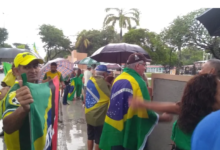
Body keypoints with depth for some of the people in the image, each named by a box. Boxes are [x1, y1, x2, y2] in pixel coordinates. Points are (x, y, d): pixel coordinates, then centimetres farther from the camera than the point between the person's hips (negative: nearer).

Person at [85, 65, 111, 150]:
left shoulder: (90, 80, 3)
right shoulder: (103, 83, -20)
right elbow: (111, 97, -15)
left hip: (89, 114, 7)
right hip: (99, 116, -7)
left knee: (90, 136, 21)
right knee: (99, 139, 8)